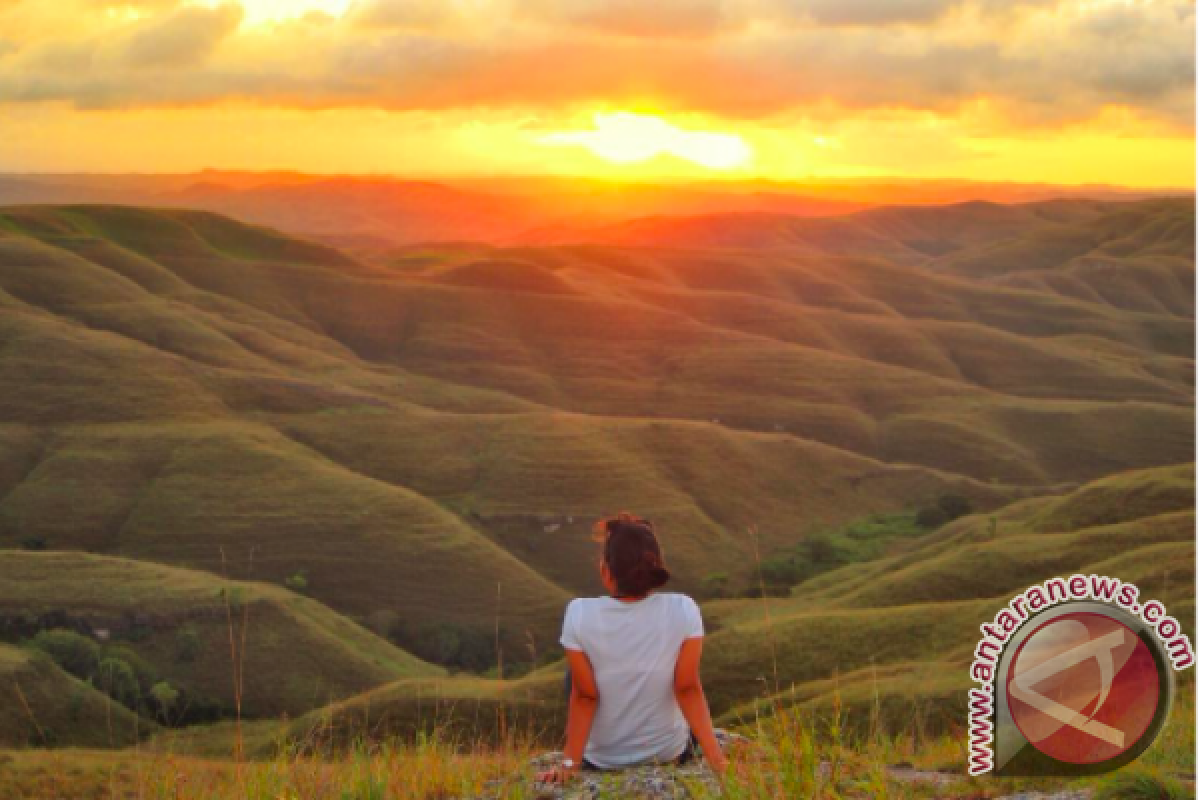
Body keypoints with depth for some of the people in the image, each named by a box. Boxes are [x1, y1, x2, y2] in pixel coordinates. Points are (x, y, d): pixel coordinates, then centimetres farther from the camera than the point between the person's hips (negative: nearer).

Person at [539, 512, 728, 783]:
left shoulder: (580, 614, -23)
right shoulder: (683, 611, -21)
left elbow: (585, 697, -19)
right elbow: (688, 690, -20)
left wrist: (569, 764, -14)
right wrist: (718, 761, -16)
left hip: (602, 759, -1)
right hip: (671, 753, 1)